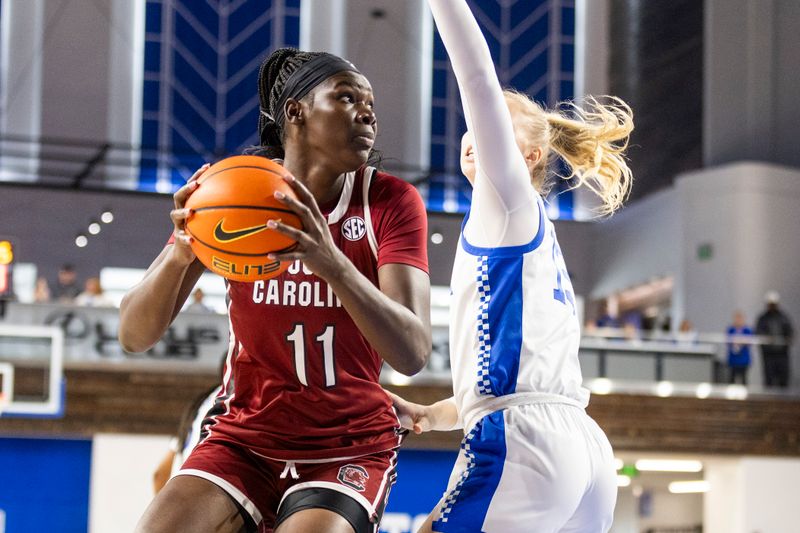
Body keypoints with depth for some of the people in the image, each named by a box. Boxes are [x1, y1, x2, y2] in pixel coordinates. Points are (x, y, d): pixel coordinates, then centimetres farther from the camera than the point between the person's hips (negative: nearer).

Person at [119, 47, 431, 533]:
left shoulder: (391, 201, -9)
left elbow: (412, 353, -23)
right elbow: (135, 336, -10)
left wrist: (332, 263, -40)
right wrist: (179, 252, -31)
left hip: (351, 445, -2)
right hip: (245, 436, 2)